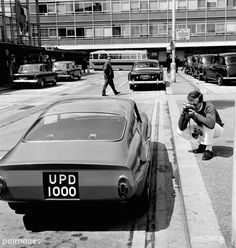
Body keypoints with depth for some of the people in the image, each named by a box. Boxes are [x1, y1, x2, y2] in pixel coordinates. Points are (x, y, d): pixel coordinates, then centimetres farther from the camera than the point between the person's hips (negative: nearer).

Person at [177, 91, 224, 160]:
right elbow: (181, 128, -21)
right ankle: (202, 144, 3)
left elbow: (211, 123, -50)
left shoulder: (209, 106, -31)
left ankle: (209, 150, -20)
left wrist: (195, 114, -47)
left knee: (208, 125, -39)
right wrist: (183, 112, -34)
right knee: (180, 131, -13)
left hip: (217, 129, -5)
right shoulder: (190, 108, -17)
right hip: (203, 131, 5)